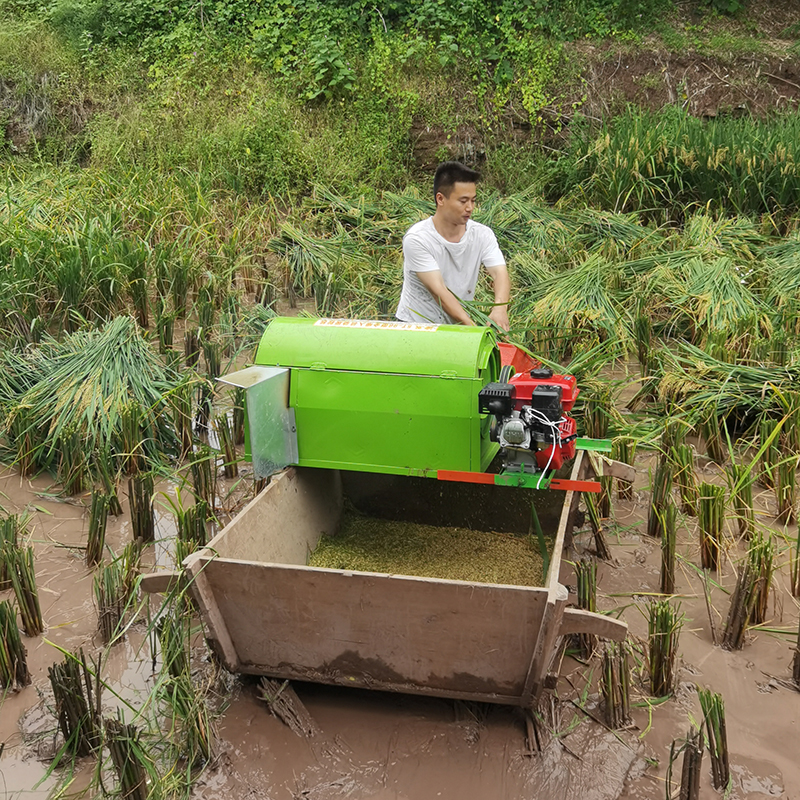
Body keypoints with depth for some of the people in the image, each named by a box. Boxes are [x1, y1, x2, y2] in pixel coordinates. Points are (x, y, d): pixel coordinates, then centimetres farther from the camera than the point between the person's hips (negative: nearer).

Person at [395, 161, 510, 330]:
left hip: (459, 327, 5)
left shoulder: (482, 234, -1)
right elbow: (438, 290, -23)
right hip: (416, 323, -4)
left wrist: (499, 308, -36)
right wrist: (471, 325, -34)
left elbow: (500, 273, -14)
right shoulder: (416, 239, -16)